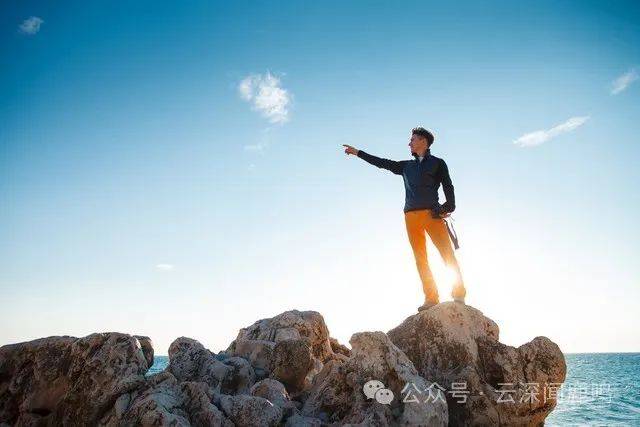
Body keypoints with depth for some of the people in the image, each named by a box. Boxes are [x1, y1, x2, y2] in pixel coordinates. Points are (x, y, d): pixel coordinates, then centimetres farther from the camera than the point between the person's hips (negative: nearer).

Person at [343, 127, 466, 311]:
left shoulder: (438, 163, 13)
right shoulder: (406, 166, 24)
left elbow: (448, 187, 5)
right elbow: (382, 163, 28)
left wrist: (448, 207, -11)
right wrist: (358, 153, 30)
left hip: (432, 213, -4)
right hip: (411, 216, 4)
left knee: (448, 254, -11)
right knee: (420, 259, -3)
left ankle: (459, 294, -6)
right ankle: (431, 298, -3)